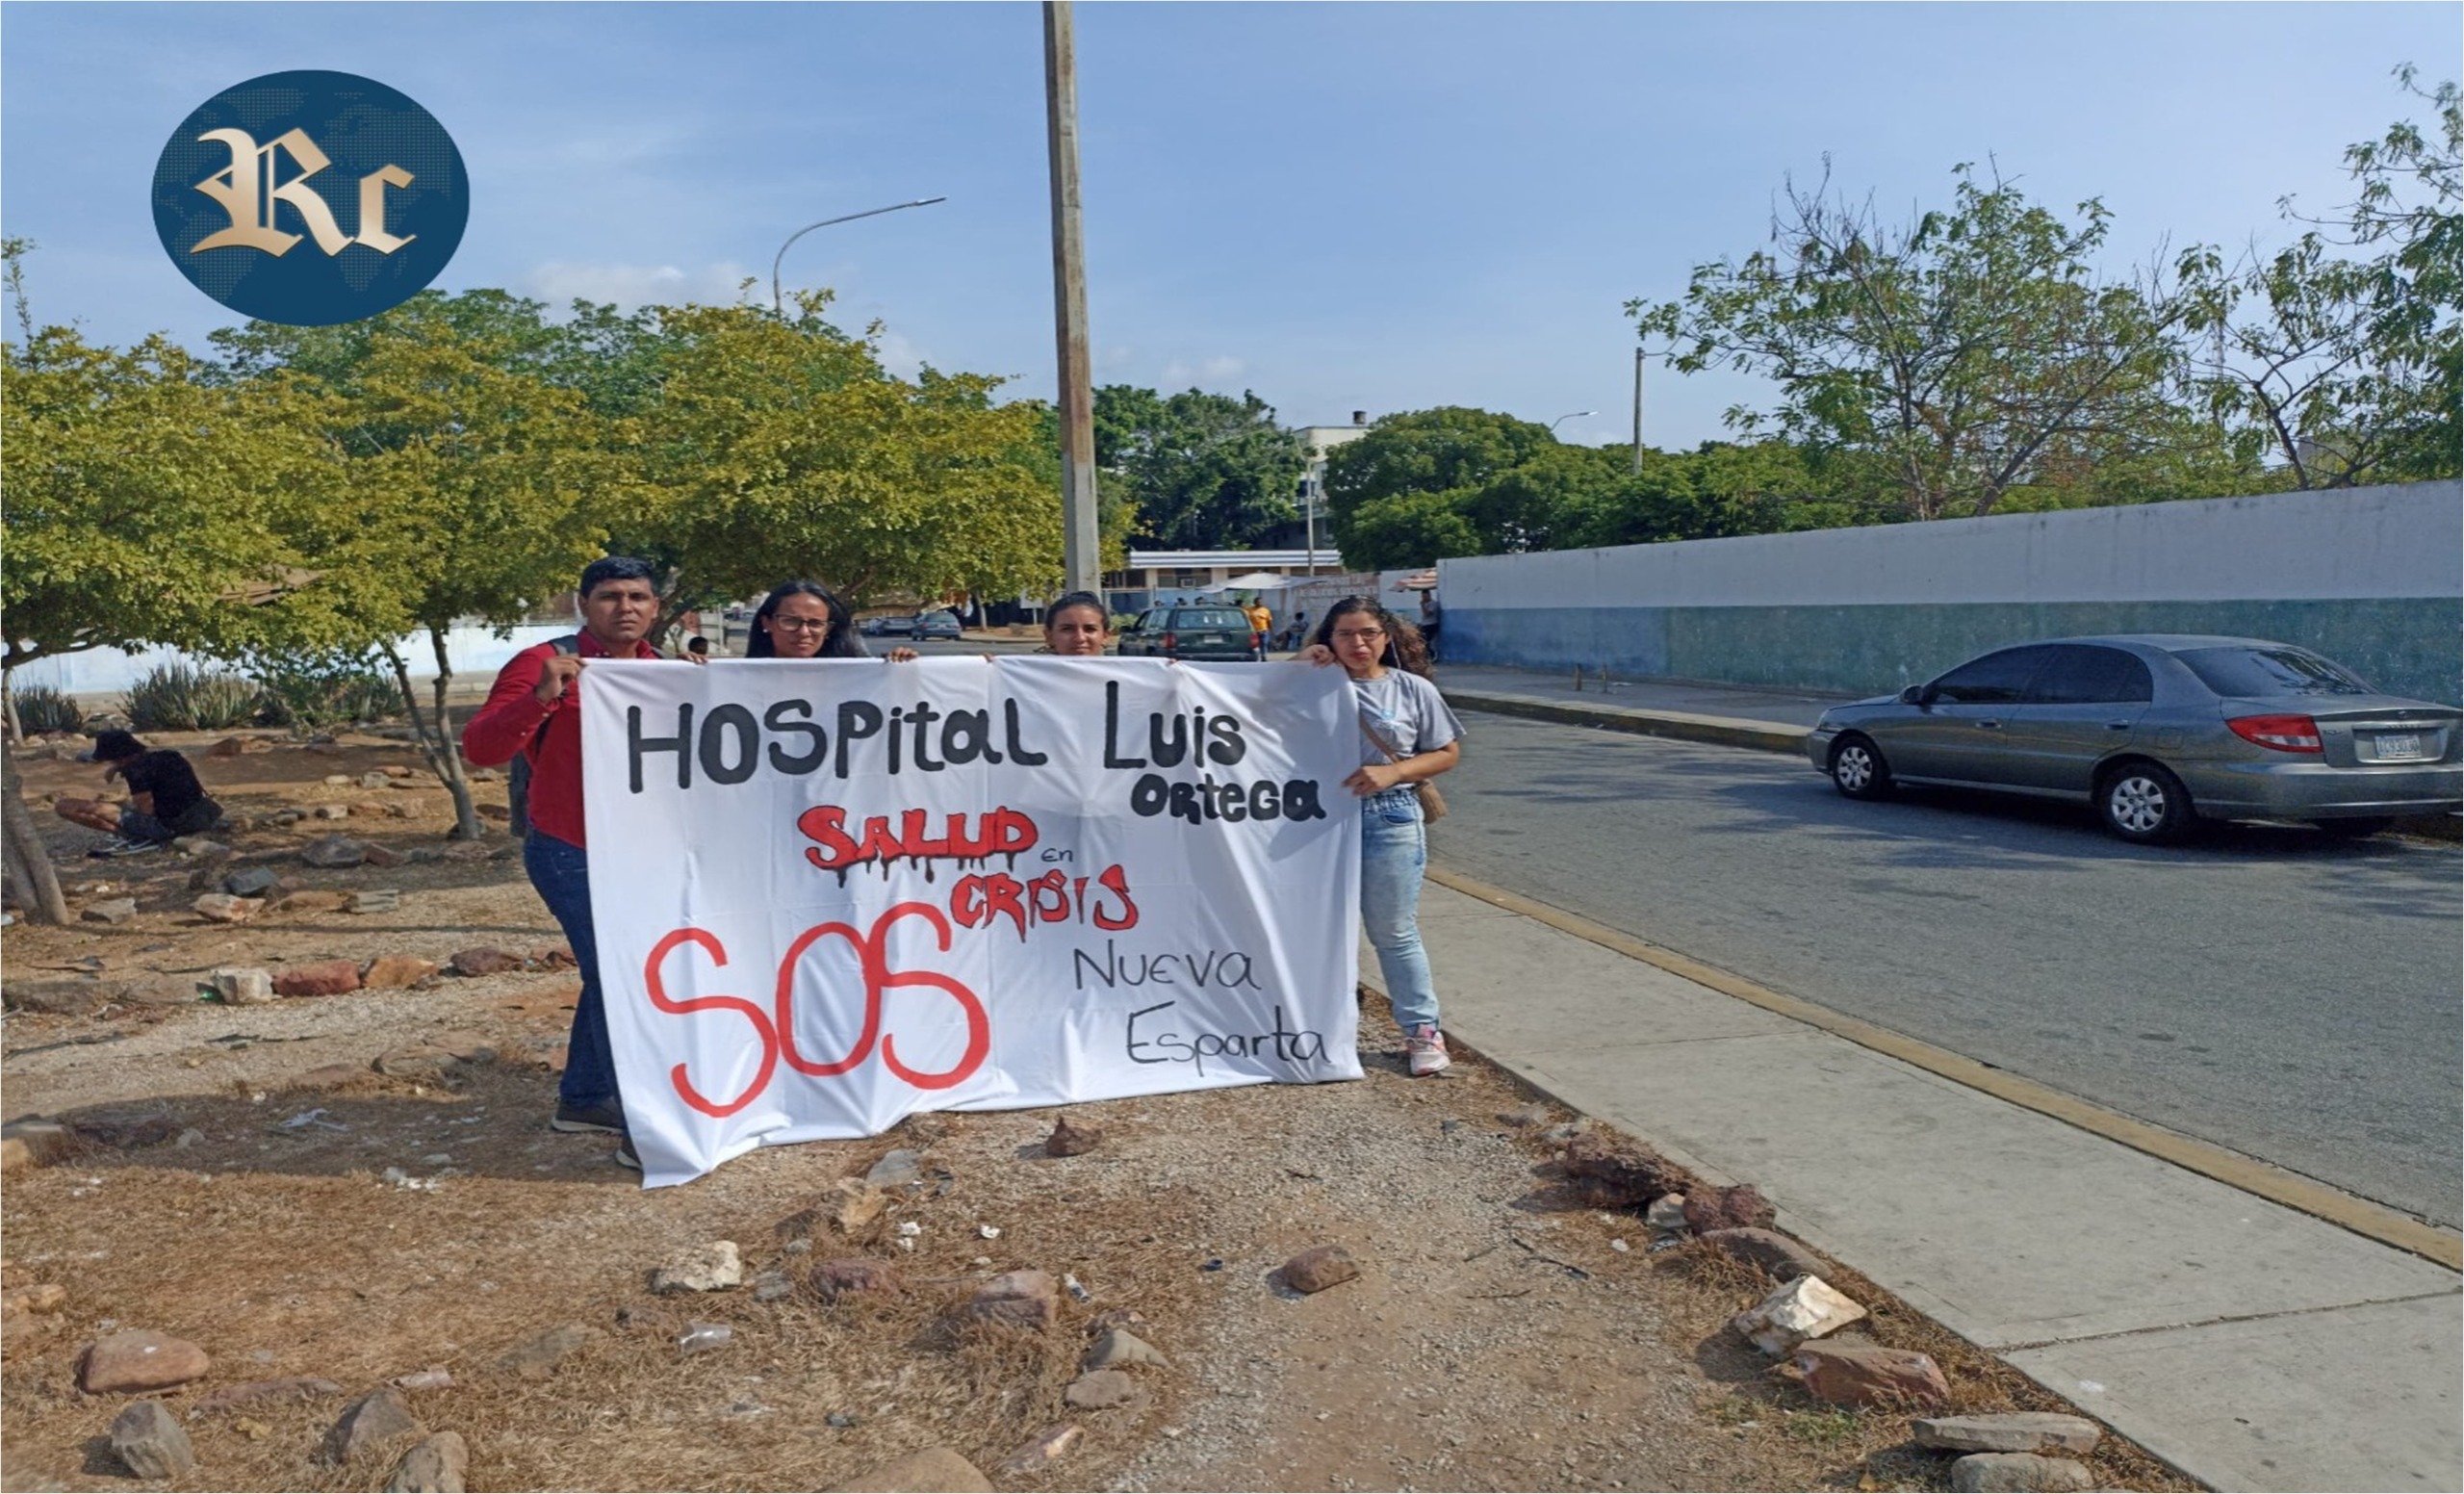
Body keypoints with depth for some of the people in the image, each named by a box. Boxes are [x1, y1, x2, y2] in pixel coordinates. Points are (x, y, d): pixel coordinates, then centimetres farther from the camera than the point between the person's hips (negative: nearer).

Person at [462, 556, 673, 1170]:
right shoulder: (545, 664, -14)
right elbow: (481, 747, -20)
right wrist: (541, 696, -34)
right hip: (569, 854, -8)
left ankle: (582, 1098, 34)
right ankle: (640, 1129, -9)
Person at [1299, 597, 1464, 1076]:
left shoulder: (1413, 690, 0)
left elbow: (1448, 753, 3)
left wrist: (1394, 771, -12)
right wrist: (1299, 667, -6)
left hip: (1391, 819, -2)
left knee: (1394, 933, 3)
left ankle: (1423, 1030, 15)